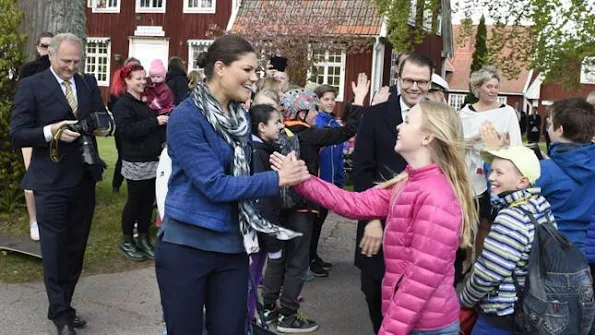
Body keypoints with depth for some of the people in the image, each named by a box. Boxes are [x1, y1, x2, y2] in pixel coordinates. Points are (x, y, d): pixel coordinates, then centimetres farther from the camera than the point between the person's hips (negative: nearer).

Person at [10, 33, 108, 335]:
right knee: (55, 251, 2)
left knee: (75, 249, 14)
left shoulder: (88, 84, 7)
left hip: (83, 180, 5)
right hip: (51, 183, -5)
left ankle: (64, 307, 29)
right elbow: (17, 135, -10)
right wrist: (50, 131, -26)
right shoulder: (31, 86, -7)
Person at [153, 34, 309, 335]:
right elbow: (214, 184, -20)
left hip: (232, 246, 6)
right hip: (186, 245, -6)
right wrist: (276, 180, -19)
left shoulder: (241, 119, 8)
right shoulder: (186, 117, -14)